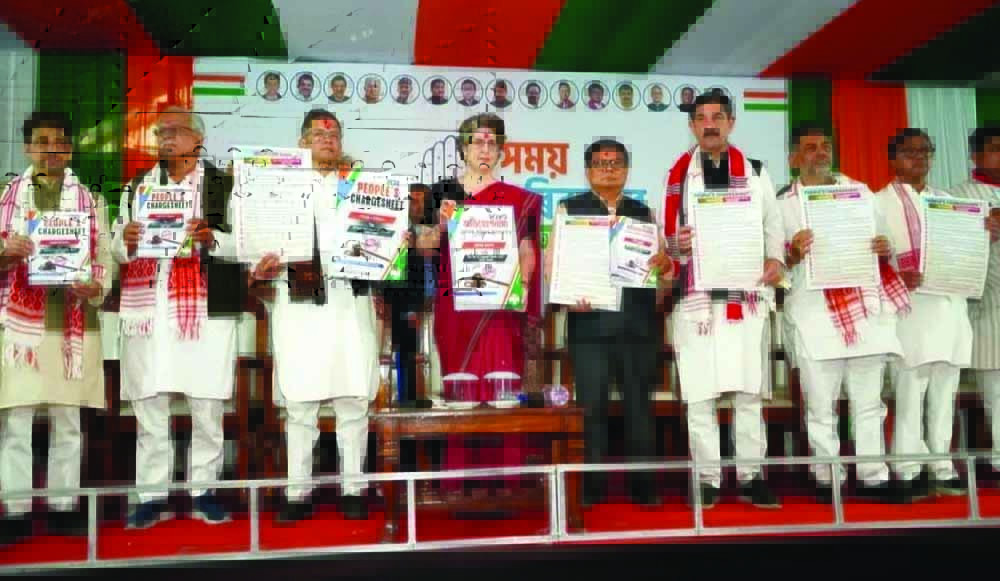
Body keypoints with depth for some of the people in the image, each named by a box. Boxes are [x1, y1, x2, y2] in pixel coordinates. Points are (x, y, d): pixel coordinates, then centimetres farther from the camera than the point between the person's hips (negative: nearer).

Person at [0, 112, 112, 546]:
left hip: (73, 321, 1)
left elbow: (103, 258, 6)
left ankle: (63, 507, 15)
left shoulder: (89, 198, 11)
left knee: (67, 423, 7)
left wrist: (95, 289, -13)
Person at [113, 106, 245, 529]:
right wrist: (126, 241, -6)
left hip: (205, 310, -2)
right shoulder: (137, 187, 17)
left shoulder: (224, 185, 7)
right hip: (147, 310, 3)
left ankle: (204, 491, 12)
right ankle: (152, 497, 10)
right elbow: (117, 250, 16)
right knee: (148, 405, 3)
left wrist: (211, 238, -17)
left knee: (207, 406, 1)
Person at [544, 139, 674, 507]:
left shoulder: (644, 213, 16)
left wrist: (665, 263, -11)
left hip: (638, 321, 3)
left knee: (639, 404, 5)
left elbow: (664, 271, 13)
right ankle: (592, 486, 7)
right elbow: (551, 260, 0)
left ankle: (643, 485, 12)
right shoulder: (569, 209, 8)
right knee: (591, 405, -1)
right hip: (590, 321, -2)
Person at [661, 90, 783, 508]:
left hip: (747, 294, 1)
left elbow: (774, 225, 12)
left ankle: (751, 476, 11)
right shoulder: (676, 176, 10)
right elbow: (665, 235, 8)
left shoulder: (755, 172, 14)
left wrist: (776, 259, -7)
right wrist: (676, 244, -15)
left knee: (749, 392, 3)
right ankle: (707, 479, 7)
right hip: (696, 296, -1)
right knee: (699, 394, -1)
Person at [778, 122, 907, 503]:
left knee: (869, 401, 6)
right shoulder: (785, 204, 6)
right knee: (820, 404, 1)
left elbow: (884, 246, 18)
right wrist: (794, 253, -19)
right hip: (815, 316, -2)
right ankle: (826, 478, 10)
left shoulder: (861, 192, 15)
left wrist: (885, 250, -5)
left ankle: (873, 477, 13)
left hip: (865, 309, 3)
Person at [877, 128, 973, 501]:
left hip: (950, 306, 5)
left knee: (944, 395, 7)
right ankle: (908, 473, -2)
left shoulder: (946, 200, 20)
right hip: (910, 309, -5)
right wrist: (897, 276, -22)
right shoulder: (880, 202, 3)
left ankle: (941, 470, 13)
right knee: (909, 394, -7)